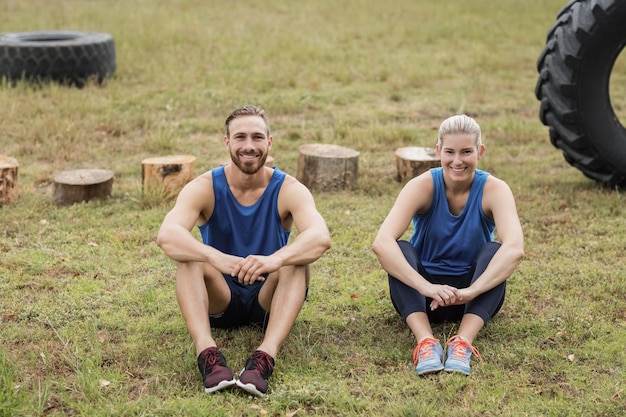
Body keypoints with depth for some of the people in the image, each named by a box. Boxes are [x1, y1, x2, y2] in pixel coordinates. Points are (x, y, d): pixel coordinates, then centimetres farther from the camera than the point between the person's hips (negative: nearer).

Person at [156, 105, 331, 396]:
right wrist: (216, 258, -52)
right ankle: (207, 354, -43)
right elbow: (166, 235, -32)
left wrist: (275, 259, -54)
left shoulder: (288, 190, -13)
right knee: (187, 256, -27)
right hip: (219, 303, 0)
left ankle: (265, 356, -44)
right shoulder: (204, 188, -12)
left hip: (269, 301, 0)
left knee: (297, 258, -29)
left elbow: (321, 237, -33)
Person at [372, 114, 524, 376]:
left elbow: (515, 248, -34)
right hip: (422, 295, 0)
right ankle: (426, 341, -43)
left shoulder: (493, 190, -15)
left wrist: (469, 292, -49)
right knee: (399, 249, -28)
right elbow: (382, 242, -33)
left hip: (474, 297, 0)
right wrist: (427, 288, -47)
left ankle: (463, 343, -42)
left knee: (493, 251, -28)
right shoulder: (423, 186, -16)